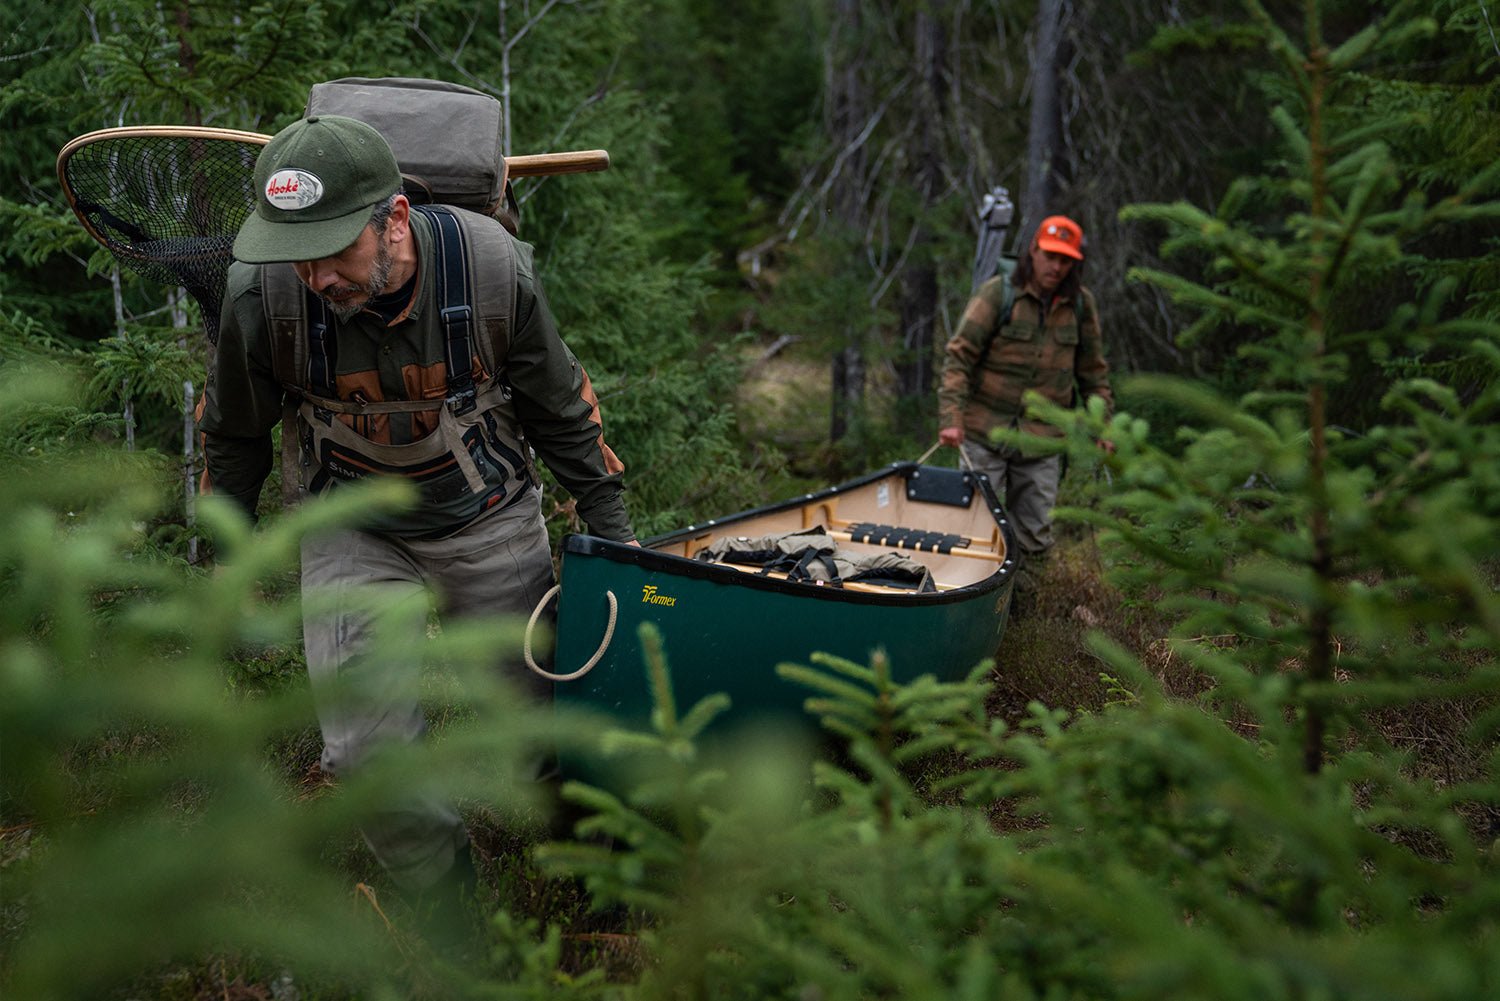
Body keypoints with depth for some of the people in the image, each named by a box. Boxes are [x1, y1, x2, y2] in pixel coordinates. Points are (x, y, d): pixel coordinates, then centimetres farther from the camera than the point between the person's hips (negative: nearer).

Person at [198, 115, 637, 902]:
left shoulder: (492, 267, -23)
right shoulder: (262, 293, -22)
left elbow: (561, 408, -4)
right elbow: (234, 433, 0)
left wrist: (611, 528, 5)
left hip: (493, 521, 0)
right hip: (354, 537, 0)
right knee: (367, 748, -9)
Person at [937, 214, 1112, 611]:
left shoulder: (1081, 304, 6)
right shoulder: (997, 293, -6)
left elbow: (1093, 371, 16)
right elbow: (959, 355, -9)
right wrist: (951, 418, -18)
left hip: (1042, 440, 3)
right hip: (985, 434, -3)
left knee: (1035, 534, 6)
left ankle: (1019, 606, 19)